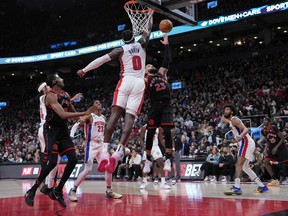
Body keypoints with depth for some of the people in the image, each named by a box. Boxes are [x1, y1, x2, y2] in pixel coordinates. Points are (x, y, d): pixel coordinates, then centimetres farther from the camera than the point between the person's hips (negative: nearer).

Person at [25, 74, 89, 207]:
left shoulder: (66, 95, 12)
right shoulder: (51, 96, -16)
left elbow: (73, 112, 24)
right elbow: (63, 115, -28)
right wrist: (85, 113, -28)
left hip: (63, 131, 8)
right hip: (51, 131, -8)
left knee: (73, 159, -4)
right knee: (53, 162, -18)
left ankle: (57, 191, 8)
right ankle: (31, 191, -1)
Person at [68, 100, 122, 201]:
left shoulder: (103, 118, 14)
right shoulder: (90, 116, -6)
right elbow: (75, 125, -12)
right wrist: (71, 136, -27)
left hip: (101, 144, 7)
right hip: (91, 144, -7)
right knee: (88, 169, -12)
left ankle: (109, 191, 12)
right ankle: (73, 190, 1)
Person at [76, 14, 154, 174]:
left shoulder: (121, 50, 10)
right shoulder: (141, 44, 18)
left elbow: (102, 59, 0)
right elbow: (149, 30, 35)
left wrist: (85, 70, 4)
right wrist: (150, 16, 51)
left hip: (126, 81, -1)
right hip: (139, 83, 2)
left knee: (115, 114, -8)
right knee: (130, 118, -10)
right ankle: (118, 153, -27)